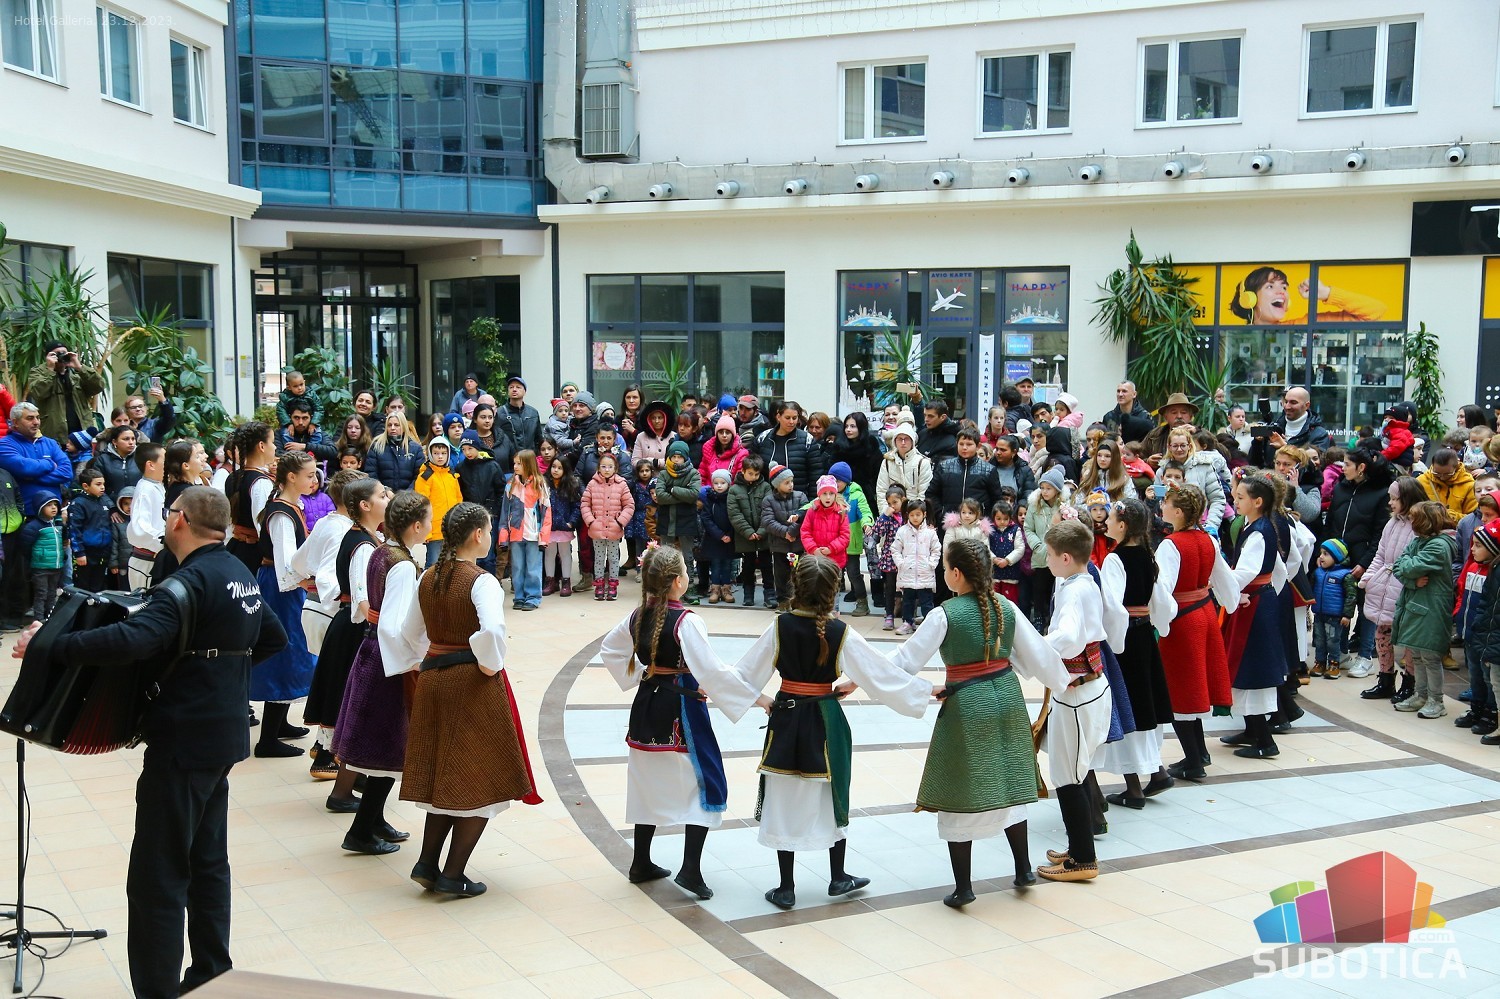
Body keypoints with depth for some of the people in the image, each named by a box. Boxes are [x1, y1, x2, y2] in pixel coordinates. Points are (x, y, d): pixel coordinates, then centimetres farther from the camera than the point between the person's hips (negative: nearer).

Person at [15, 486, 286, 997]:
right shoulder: (238, 574, 10)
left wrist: (50, 647, -28)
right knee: (208, 860, 19)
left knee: (157, 878, -3)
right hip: (222, 736, 10)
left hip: (185, 740, -10)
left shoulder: (193, 580, -20)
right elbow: (274, 638, 22)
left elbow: (135, 638, -35)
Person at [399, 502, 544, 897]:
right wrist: (490, 666, -18)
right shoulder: (481, 581, -16)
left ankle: (428, 864, 17)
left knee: (445, 775, 19)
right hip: (472, 685, -7)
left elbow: (410, 634, 15)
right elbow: (492, 630, -33)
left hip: (432, 679, 7)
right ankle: (453, 874, 6)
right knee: (481, 780, 4)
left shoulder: (428, 579, 6)